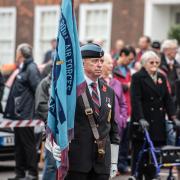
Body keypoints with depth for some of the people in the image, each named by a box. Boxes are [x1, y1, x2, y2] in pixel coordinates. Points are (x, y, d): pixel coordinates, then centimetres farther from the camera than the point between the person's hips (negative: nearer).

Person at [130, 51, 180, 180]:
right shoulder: (137, 77, -3)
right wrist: (141, 119, -24)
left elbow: (167, 99, 13)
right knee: (139, 156, -1)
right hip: (143, 124, -5)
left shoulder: (161, 78, 16)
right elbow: (135, 100, -13)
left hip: (158, 125, 5)